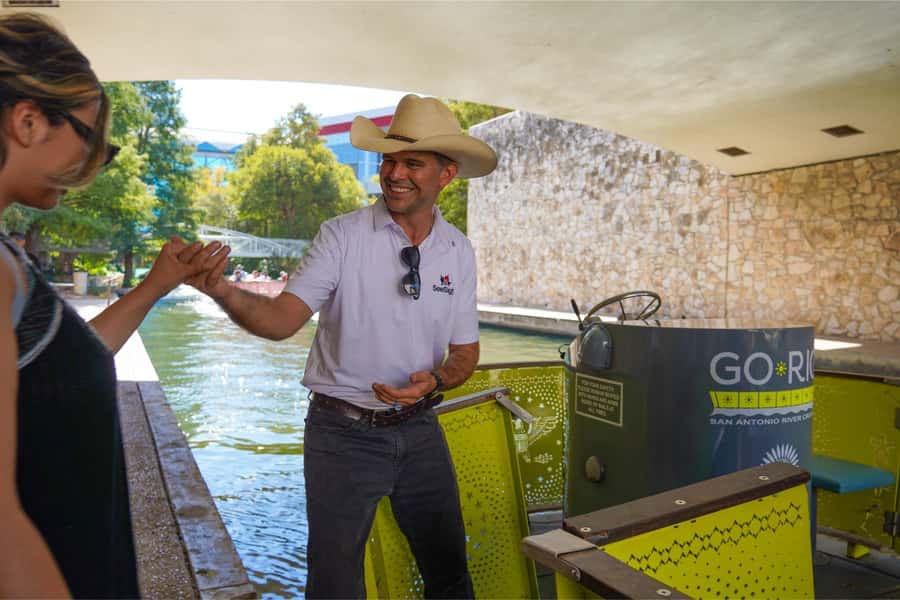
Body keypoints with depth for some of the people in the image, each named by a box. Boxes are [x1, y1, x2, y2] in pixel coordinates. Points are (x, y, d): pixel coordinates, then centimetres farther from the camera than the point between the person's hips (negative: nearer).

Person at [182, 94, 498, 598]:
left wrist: (437, 380, -16)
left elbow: (465, 351, 5)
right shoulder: (343, 235, -11)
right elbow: (282, 320, -19)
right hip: (344, 433, -3)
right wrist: (223, 291, -37)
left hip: (419, 429, 4)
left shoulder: (459, 251, -1)